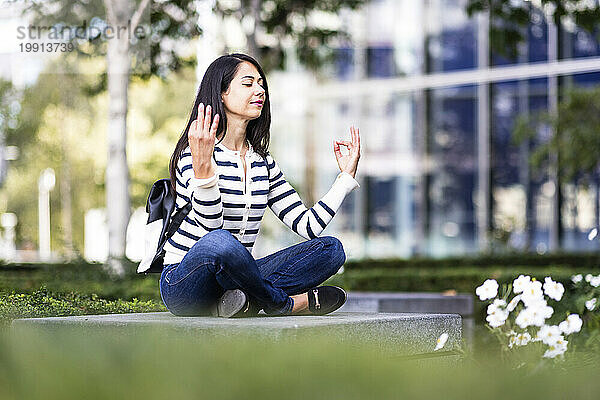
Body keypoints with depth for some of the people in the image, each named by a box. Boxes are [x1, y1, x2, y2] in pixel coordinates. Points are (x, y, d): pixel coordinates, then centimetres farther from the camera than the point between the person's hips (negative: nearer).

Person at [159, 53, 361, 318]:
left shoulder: (263, 163, 12)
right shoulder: (194, 153, -10)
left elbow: (308, 226, 7)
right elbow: (211, 228, -25)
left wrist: (346, 176, 9)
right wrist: (202, 168, -39)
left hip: (235, 277, 7)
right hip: (183, 284, -7)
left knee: (331, 248, -7)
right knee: (220, 241, -41)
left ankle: (250, 301, -23)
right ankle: (284, 303, -16)